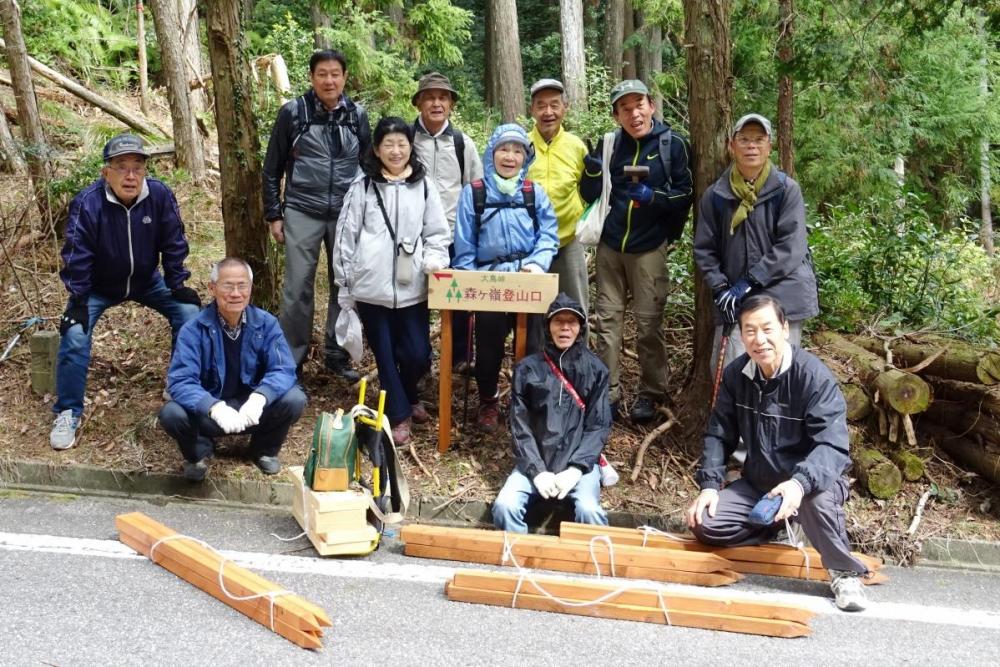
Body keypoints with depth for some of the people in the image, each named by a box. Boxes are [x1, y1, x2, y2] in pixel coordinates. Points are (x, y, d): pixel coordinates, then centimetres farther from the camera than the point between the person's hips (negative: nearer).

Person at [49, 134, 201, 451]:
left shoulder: (160, 195, -22)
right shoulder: (87, 203, -29)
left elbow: (173, 244, -9)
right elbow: (76, 256, -21)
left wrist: (178, 285, -7)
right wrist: (78, 301, -21)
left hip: (147, 281, 3)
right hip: (98, 286, -2)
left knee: (189, 312, -12)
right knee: (75, 335, -20)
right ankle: (68, 412, -4)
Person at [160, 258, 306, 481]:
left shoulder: (266, 323, -10)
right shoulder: (194, 330, -16)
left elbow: (283, 369, -17)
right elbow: (180, 381, -25)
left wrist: (259, 398, -39)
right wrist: (215, 408, -44)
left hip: (252, 410, 2)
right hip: (209, 412, -1)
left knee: (294, 400, -25)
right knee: (171, 414, -31)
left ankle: (264, 450, 7)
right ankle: (199, 452, 5)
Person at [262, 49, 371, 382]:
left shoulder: (357, 115, 5)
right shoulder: (292, 112, -1)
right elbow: (272, 168, 4)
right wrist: (273, 214, 1)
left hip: (347, 215, 2)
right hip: (302, 213, -2)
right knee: (297, 288, -2)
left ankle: (338, 355, 21)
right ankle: (291, 359, 10)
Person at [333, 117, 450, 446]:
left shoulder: (423, 186, 5)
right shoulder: (362, 187, 2)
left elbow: (437, 233, 10)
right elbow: (346, 236, 5)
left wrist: (433, 261, -10)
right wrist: (344, 286, 5)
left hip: (412, 287, 1)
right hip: (371, 288, -1)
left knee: (418, 355, 3)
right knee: (385, 356, 6)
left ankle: (408, 397, 34)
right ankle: (399, 415, 21)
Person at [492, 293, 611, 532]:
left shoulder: (595, 369, 3)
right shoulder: (527, 368, 4)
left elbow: (599, 426, -1)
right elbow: (520, 426, 1)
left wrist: (575, 469, -14)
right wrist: (537, 471, -13)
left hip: (579, 461, -1)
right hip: (535, 462, 1)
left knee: (588, 510, -29)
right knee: (505, 506, -25)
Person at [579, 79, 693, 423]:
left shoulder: (673, 144, -5)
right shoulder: (610, 143, 3)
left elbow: (684, 195, -4)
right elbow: (590, 195, 5)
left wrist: (653, 197, -21)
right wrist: (592, 171, -15)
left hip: (649, 248, -3)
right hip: (610, 246, 3)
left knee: (648, 322, 2)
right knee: (607, 319, 6)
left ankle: (651, 393, 15)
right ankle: (608, 392, 15)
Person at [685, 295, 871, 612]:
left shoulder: (813, 376, -22)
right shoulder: (735, 375, -4)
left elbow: (832, 445, -31)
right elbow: (719, 434, 4)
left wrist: (799, 483, -49)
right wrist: (709, 484, -11)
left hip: (809, 483, -5)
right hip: (756, 484, 6)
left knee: (817, 497, -40)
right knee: (704, 524, -14)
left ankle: (845, 573, -13)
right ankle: (780, 528, 10)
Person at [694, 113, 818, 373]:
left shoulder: (787, 189, -2)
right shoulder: (716, 195, 5)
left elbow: (790, 247, -10)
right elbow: (704, 249, 8)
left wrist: (749, 282, -14)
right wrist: (721, 288, -7)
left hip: (783, 297, -2)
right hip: (735, 301, 2)